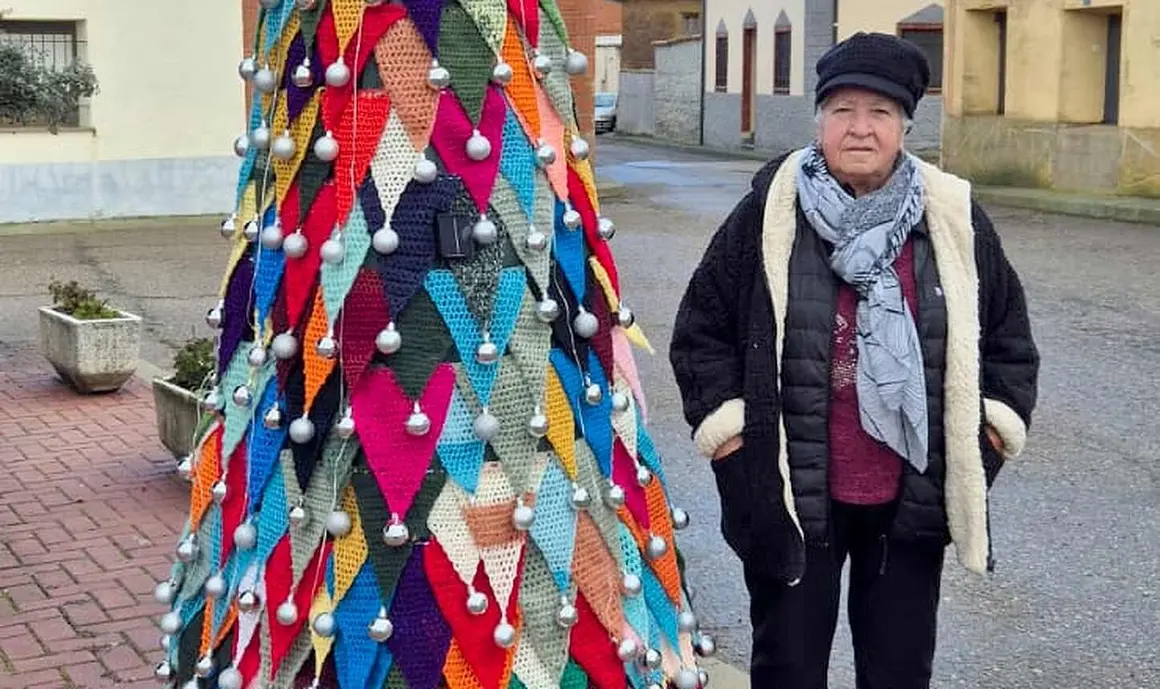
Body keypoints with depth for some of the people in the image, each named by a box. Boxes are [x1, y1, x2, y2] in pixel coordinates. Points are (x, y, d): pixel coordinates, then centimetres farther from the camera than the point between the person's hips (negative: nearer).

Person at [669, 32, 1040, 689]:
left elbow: (1008, 335, 11)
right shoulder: (769, 215, -5)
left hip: (912, 499, 2)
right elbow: (703, 329, 2)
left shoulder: (954, 220, 1)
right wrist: (724, 422, -5)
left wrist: (995, 429, 4)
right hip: (790, 496, -2)